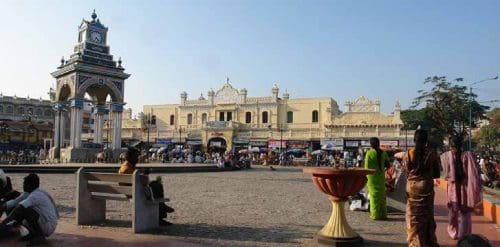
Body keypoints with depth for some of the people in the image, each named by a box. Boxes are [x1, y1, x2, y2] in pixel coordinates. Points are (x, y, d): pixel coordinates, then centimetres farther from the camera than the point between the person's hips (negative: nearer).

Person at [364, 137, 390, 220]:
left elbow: (367, 166, -11)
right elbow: (387, 164, 8)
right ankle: (383, 214, 18)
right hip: (381, 176, 4)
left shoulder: (369, 153, -12)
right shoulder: (383, 153, 0)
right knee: (382, 195, 13)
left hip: (372, 176, -4)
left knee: (374, 195, 2)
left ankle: (375, 214, 5)